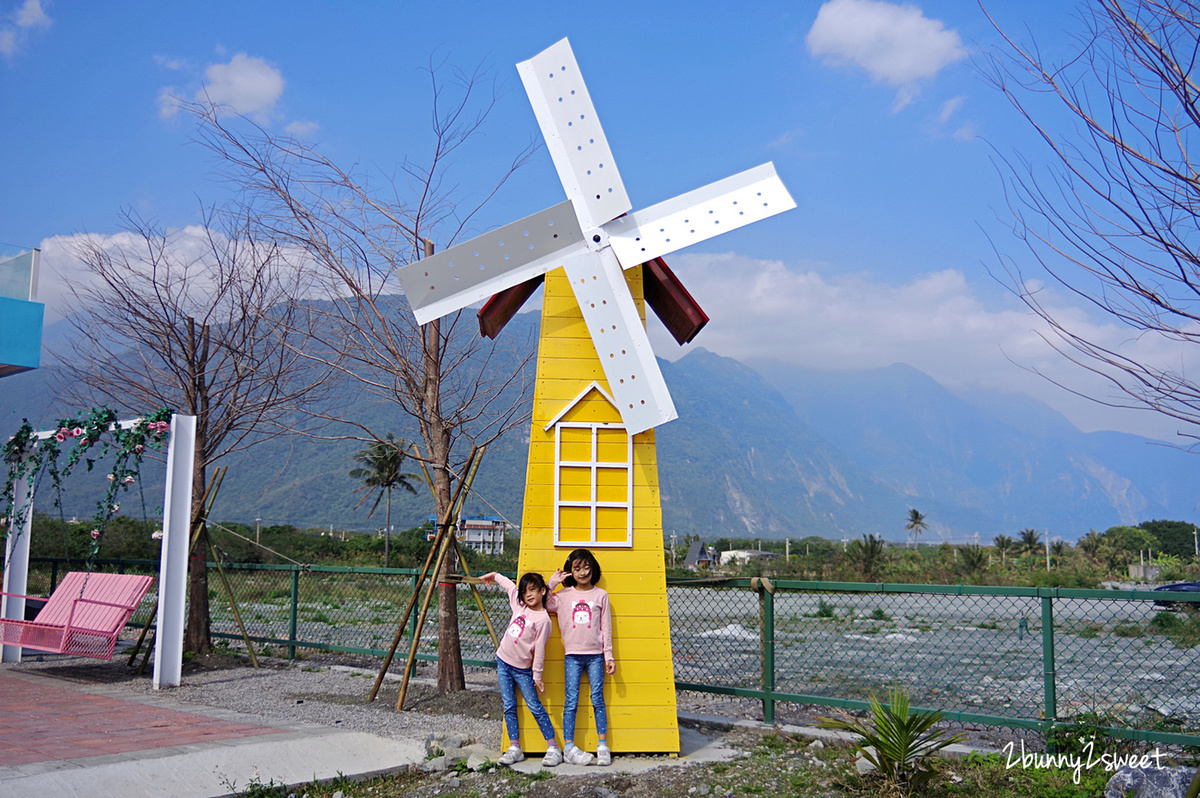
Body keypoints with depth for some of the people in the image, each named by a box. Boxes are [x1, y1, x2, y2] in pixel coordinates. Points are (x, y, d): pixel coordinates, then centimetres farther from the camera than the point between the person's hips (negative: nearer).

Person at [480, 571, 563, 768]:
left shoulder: (543, 619, -16)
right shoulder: (519, 604, 2)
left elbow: (539, 649, -14)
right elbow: (510, 585, 21)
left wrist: (537, 676, -10)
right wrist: (494, 576, 25)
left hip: (522, 668, -6)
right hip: (503, 662, 6)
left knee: (535, 707, -4)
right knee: (509, 707, 5)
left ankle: (553, 749, 1)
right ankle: (515, 748, 10)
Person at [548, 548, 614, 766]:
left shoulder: (601, 595, 5)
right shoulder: (563, 596, 6)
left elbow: (606, 627, 6)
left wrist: (608, 656, 4)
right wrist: (551, 583, 0)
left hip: (595, 655, 0)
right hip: (573, 655, 0)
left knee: (598, 699, -1)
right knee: (571, 701, -2)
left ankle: (603, 745, 5)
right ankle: (569, 747, 0)